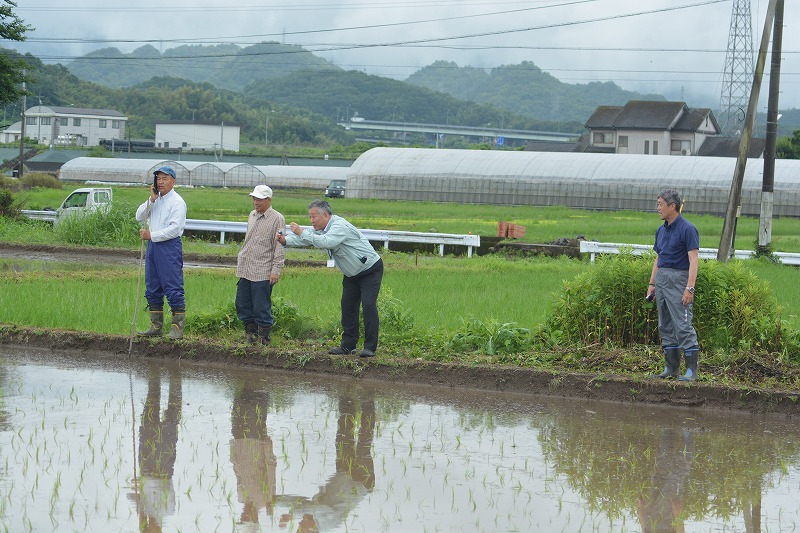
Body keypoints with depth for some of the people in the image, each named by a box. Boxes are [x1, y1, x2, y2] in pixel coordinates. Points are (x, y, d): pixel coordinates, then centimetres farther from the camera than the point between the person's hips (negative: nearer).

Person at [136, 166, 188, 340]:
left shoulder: (177, 201, -8)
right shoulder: (155, 199, 16)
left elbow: (175, 228, -16)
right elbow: (139, 217, 7)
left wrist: (151, 235, -14)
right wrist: (152, 199, -4)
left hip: (169, 246, -8)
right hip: (153, 245, 8)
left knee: (173, 288, -8)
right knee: (152, 289, 10)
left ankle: (177, 328, -7)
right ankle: (156, 327, 16)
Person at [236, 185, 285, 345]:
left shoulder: (277, 219, -7)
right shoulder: (252, 215, 14)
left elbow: (279, 247, -10)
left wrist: (276, 270, -15)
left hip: (263, 272, -7)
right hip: (245, 269, 7)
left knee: (262, 307, -3)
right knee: (242, 304, 9)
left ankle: (263, 336, 7)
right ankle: (250, 331, 22)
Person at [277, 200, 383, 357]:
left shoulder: (340, 226, -28)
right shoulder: (322, 229, 2)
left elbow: (326, 242, -43)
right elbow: (303, 238, -1)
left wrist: (302, 233, -36)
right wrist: (286, 240, -21)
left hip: (370, 270, -9)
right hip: (352, 274, 9)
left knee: (368, 305, -17)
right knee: (348, 307, 5)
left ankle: (370, 347, -15)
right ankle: (348, 345, 9)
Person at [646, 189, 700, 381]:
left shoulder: (687, 229, -10)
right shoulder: (661, 230, 15)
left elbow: (693, 261, -15)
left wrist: (690, 288, -23)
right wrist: (652, 284, 17)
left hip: (678, 279, -9)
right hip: (661, 279, 9)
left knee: (683, 326, -11)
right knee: (665, 327, 10)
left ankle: (692, 370, -9)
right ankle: (671, 368, 15)